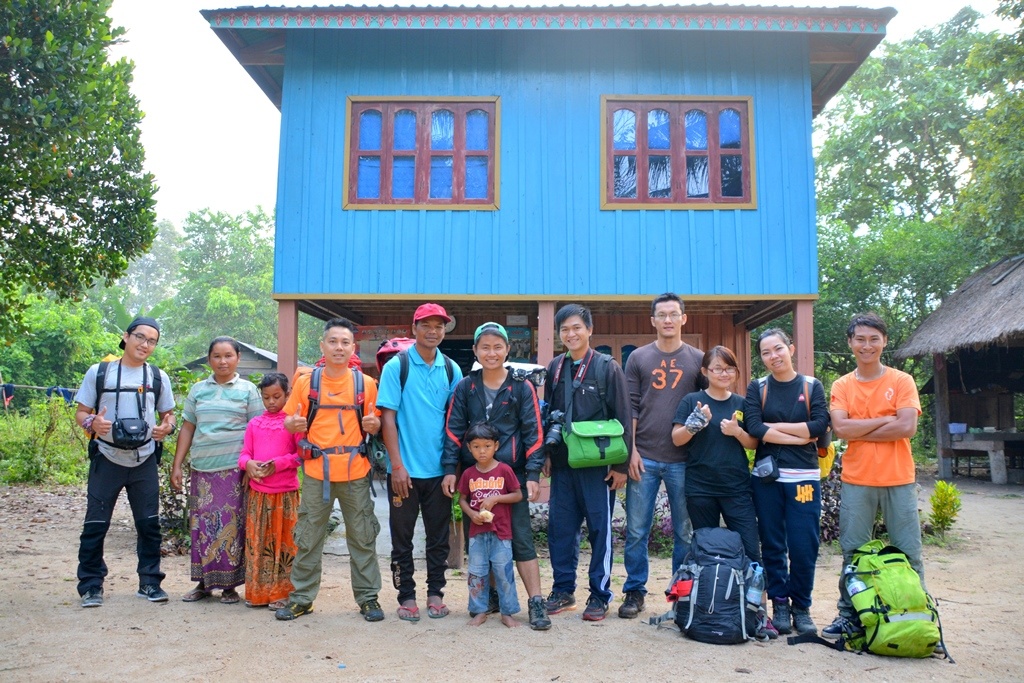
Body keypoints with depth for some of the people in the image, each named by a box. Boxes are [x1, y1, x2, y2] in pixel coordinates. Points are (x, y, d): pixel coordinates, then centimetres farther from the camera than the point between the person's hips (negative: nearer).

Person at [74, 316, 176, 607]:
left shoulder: (158, 377, 6)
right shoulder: (99, 372, 0)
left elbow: (168, 414, 13)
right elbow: (81, 412, 3)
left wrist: (166, 427, -10)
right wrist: (92, 423, -19)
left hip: (145, 461, 2)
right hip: (107, 460, -2)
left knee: (149, 523, 5)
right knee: (96, 524, 2)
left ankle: (149, 582, 18)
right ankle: (91, 585, 16)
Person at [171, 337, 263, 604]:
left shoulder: (248, 390, 4)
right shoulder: (198, 389, 12)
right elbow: (187, 429, 13)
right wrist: (176, 466, 7)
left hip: (234, 469, -3)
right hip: (202, 469, 3)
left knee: (231, 525, 0)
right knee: (202, 526, 6)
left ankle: (229, 585, 12)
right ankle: (204, 582, 19)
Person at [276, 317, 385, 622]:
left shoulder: (366, 383, 2)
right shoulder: (305, 382, 3)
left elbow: (376, 425, 9)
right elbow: (289, 420, 6)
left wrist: (373, 423, -14)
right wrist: (294, 424, -16)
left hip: (355, 472, 0)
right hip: (316, 472, 0)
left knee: (362, 538, 8)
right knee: (308, 538, 10)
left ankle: (368, 597, 20)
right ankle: (301, 597, 25)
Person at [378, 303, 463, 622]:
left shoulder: (451, 370, 5)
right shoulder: (396, 366, -5)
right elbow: (388, 417, -8)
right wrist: (397, 465, -13)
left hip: (440, 469, 3)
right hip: (405, 469, -3)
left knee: (439, 536, 11)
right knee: (402, 537, 8)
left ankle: (435, 593, 25)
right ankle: (406, 596, 21)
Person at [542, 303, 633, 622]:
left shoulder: (607, 367, -5)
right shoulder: (555, 367, 8)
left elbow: (623, 418, -5)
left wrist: (621, 464, -8)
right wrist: (547, 454, 9)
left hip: (597, 463, -4)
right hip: (562, 463, 4)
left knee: (599, 528, 4)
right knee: (560, 527, 9)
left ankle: (600, 595, 16)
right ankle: (563, 589, 23)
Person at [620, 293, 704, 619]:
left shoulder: (697, 359, 7)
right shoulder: (639, 358, 7)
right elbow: (630, 407, 4)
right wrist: (631, 451, -4)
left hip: (684, 460, 0)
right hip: (644, 458, 0)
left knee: (685, 531, 8)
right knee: (636, 531, 4)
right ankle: (634, 592, 17)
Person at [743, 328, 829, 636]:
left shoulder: (812, 386, 6)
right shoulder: (757, 388, 6)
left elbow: (820, 426, -9)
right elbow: (753, 429, -9)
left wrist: (774, 426, -8)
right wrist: (800, 436, -11)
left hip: (803, 477, 0)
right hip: (766, 477, 1)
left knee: (804, 547, -1)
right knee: (772, 545, 6)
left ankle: (801, 607, 17)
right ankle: (779, 604, 20)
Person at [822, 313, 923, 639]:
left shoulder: (902, 381, 1)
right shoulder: (842, 386, 5)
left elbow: (907, 427, -12)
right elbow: (840, 428, -9)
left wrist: (859, 431, -9)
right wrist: (884, 420, -10)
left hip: (899, 480, -1)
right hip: (856, 481, 1)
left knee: (908, 552, 6)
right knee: (852, 551, 7)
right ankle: (848, 615, 19)